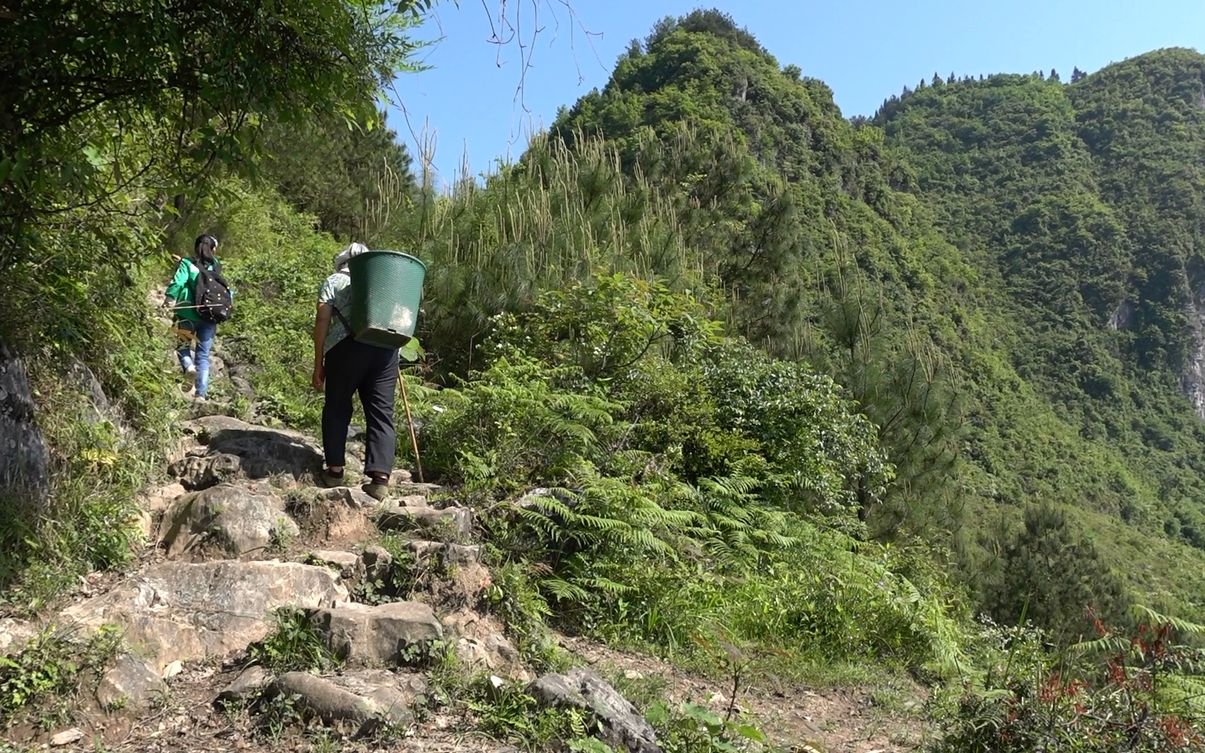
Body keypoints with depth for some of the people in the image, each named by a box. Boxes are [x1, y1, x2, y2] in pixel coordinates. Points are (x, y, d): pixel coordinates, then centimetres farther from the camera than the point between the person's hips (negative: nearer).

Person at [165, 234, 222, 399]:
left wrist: (170, 297, -28)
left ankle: (188, 365, -10)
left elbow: (178, 281, -17)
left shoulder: (187, 263, 0)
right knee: (203, 354, 7)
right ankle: (201, 393, 1)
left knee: (184, 343, 21)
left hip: (188, 315, -2)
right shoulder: (215, 266, 8)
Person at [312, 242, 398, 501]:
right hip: (385, 348, 2)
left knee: (337, 409, 14)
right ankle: (380, 477, -5)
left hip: (346, 346, -2)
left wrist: (318, 364, 5)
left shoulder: (333, 282, 14)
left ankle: (335, 469, 16)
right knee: (381, 411, 3)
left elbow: (322, 321, 4)